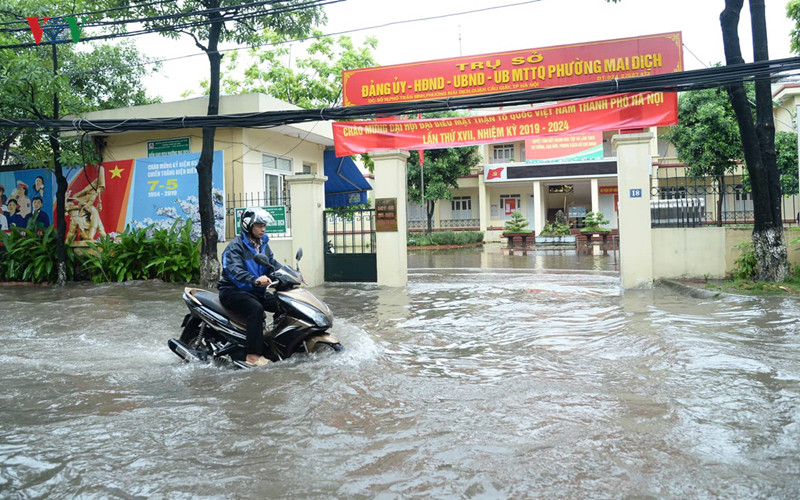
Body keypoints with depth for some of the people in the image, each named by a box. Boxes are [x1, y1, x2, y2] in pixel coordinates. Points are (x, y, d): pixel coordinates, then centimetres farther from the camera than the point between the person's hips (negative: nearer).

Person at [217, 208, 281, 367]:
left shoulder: (263, 245, 13)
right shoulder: (235, 246, -13)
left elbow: (273, 264, 9)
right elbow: (234, 271, -29)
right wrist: (255, 280, -47)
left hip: (256, 291, 8)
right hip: (233, 290, -8)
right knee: (256, 308, -34)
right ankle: (253, 355, -35)